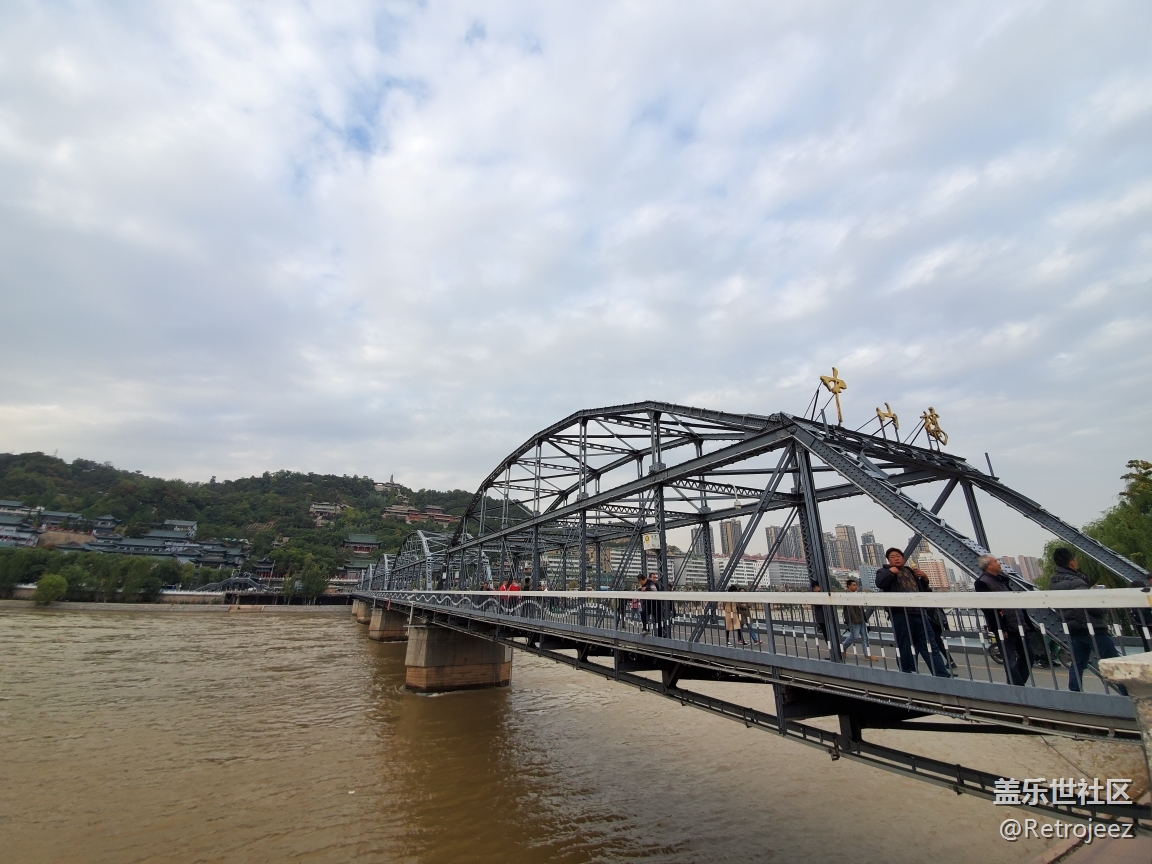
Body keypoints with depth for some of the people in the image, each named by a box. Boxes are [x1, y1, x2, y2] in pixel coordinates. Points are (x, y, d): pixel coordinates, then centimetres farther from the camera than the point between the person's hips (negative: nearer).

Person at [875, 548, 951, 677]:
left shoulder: (910, 571, 22)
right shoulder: (885, 571, 7)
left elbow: (922, 589, 33)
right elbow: (880, 583, -17)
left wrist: (924, 579, 17)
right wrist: (891, 571, -10)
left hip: (918, 613, 5)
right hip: (901, 616, -5)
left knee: (930, 647, 6)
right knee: (906, 650, 2)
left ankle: (944, 677, 8)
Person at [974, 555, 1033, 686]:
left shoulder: (1001, 578, 14)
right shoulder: (982, 582, -14)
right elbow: (988, 609, -19)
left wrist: (1026, 621, 15)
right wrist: (1000, 628, -21)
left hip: (1018, 625, 9)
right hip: (1006, 628, -9)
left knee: (1027, 657, 16)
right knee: (1011, 662, -3)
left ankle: (1018, 685, 28)